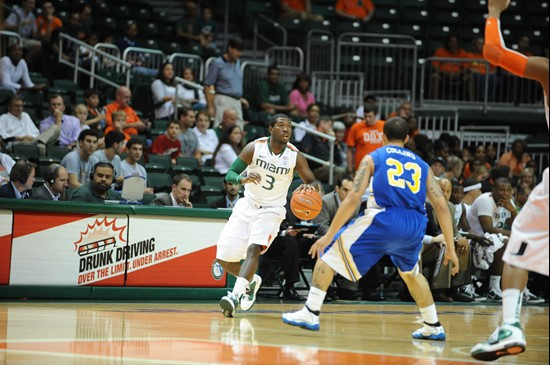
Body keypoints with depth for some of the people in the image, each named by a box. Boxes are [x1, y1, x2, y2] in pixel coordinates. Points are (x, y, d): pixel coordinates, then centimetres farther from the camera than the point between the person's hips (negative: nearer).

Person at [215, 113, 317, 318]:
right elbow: (229, 174, -12)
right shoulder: (255, 148, -12)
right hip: (247, 206, 2)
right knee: (223, 259, 1)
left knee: (254, 249, -28)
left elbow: (313, 183, -2)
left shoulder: (295, 156, -11)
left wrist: (308, 187, -27)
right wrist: (243, 179, -35)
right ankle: (251, 281, 29)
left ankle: (235, 295, -37)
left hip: (271, 210, -2)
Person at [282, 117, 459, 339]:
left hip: (384, 220, -4)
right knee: (410, 273, 34)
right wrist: (451, 248, 17)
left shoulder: (373, 158, 14)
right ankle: (433, 327, 32)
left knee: (329, 253, 10)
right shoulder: (421, 165, 23)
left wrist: (329, 235, 3)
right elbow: (441, 206, 15)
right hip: (415, 226, 4)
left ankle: (310, 314, 0)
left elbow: (353, 198, 2)